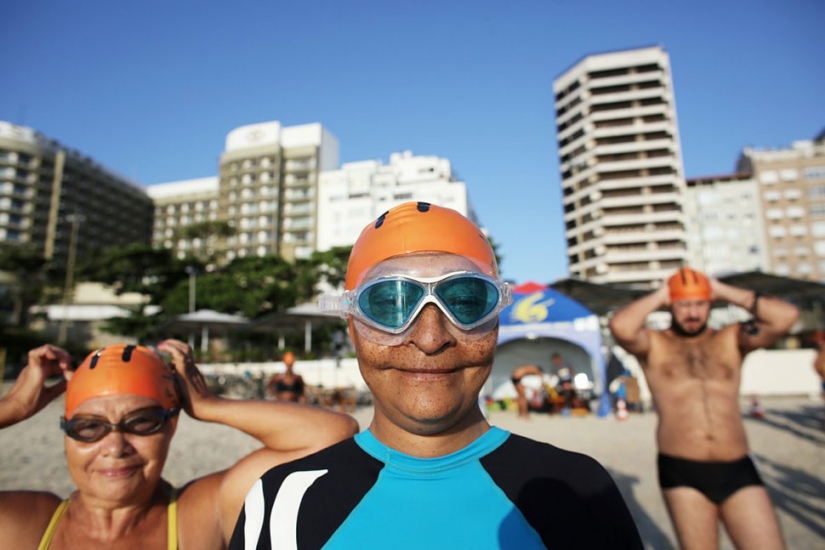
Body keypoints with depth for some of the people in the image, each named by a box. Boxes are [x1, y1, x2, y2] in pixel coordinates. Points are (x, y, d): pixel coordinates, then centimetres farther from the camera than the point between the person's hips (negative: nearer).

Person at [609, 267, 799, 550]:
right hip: (682, 473, -2)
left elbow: (786, 316, -4)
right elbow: (620, 326, -21)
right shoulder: (654, 344, 2)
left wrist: (725, 291, 2)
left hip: (738, 471, 2)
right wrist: (658, 296, -5)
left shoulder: (731, 339, 10)